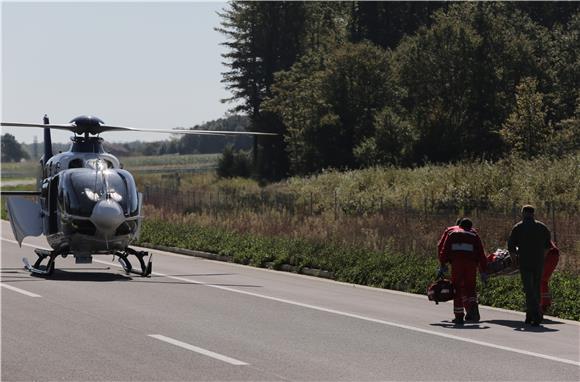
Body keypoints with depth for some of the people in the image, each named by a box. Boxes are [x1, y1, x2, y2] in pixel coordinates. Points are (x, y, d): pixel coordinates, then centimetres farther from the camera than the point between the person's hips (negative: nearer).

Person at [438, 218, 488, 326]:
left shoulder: (452, 233, 18)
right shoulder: (474, 235, 20)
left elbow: (444, 250, 6)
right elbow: (482, 254, 14)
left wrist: (442, 265, 5)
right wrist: (483, 271, 14)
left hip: (456, 263, -1)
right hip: (471, 263, 1)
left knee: (457, 289, 6)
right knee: (470, 288, 11)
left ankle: (459, 316, 4)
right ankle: (473, 307, -17)